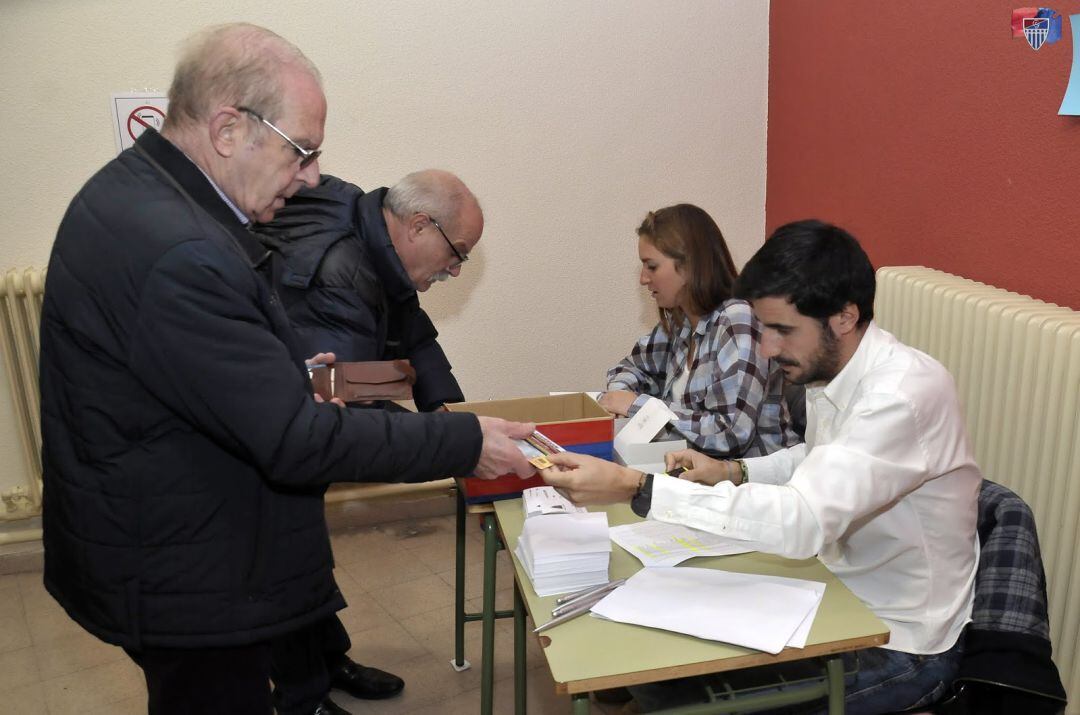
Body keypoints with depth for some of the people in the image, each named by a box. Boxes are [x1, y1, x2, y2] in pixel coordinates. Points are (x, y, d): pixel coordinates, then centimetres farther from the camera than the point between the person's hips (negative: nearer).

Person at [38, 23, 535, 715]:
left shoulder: (131, 191, 2)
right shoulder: (179, 256, -31)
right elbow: (297, 442, -28)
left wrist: (283, 374, 8)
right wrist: (467, 442, -21)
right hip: (186, 582, -10)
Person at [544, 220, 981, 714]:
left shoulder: (905, 391, -29)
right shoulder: (827, 370, -2)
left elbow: (804, 522, -39)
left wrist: (634, 487, -40)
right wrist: (732, 471, 0)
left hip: (900, 645, -8)